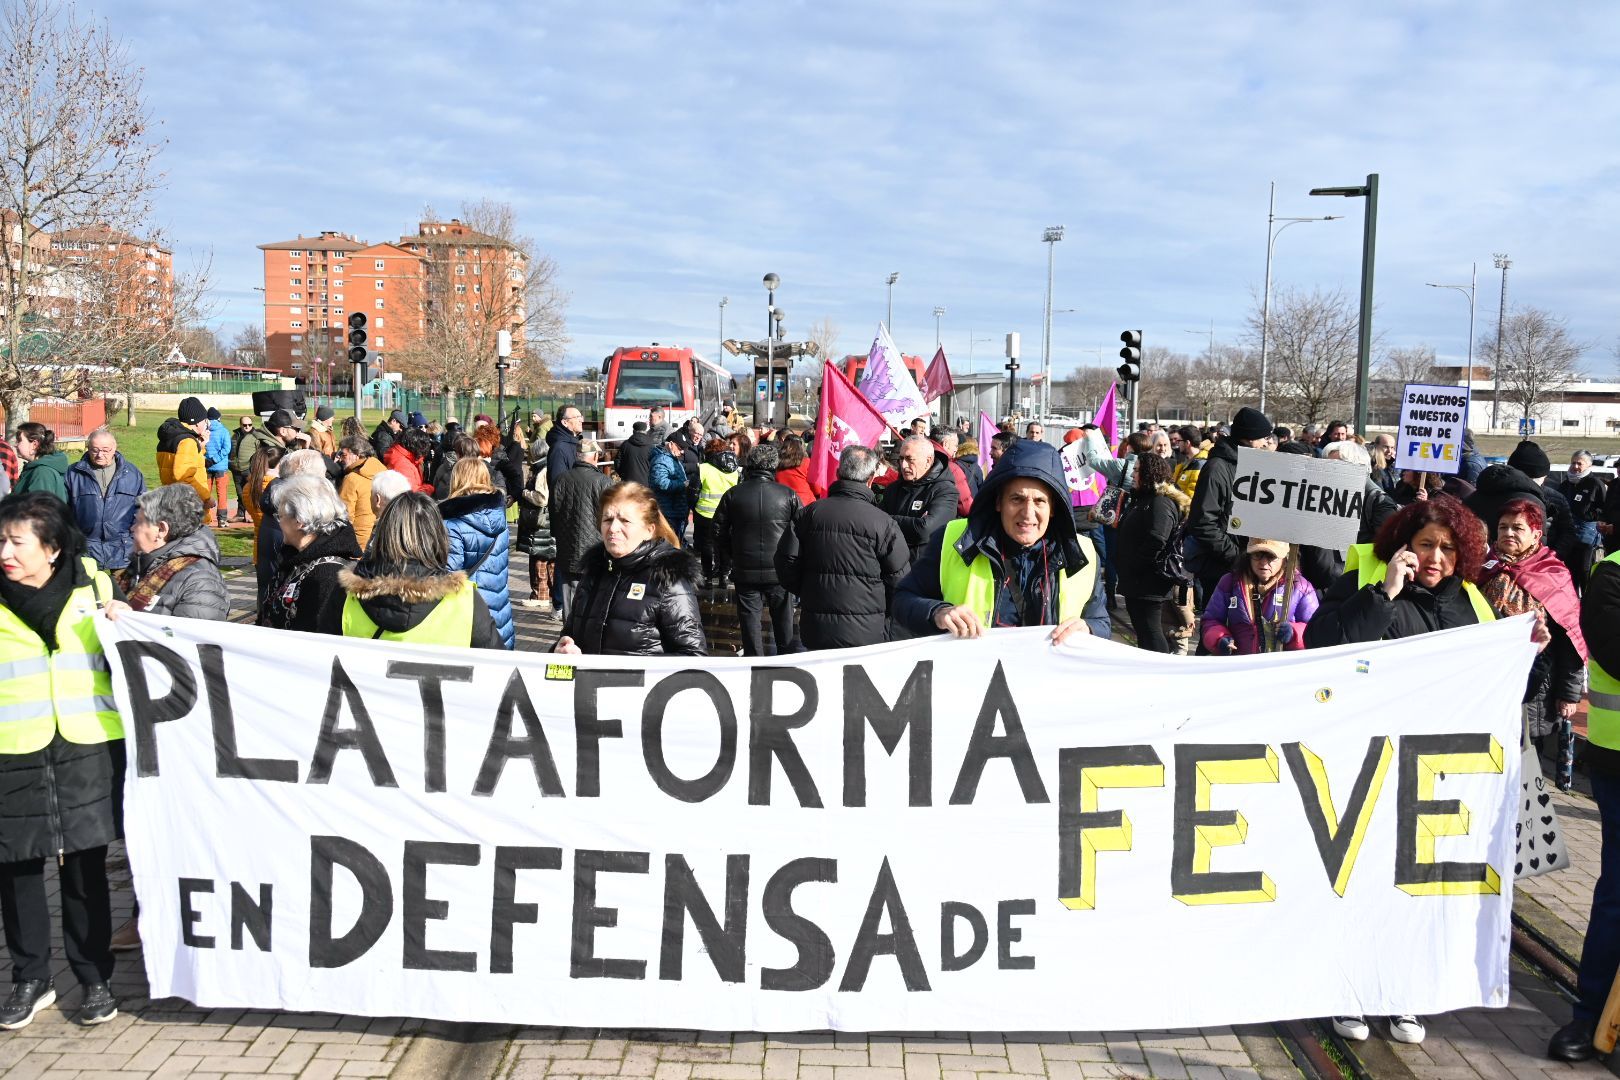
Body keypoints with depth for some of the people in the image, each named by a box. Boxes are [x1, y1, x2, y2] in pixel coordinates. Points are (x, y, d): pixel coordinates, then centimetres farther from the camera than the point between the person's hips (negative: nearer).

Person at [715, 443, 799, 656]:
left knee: (750, 617, 10)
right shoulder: (788, 495, -9)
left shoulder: (733, 494, -5)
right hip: (779, 570, 0)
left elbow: (719, 531, 1)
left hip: (745, 569, 0)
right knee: (783, 618, 15)